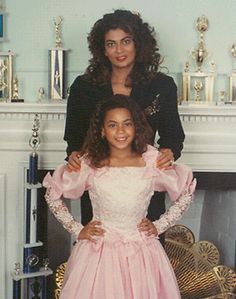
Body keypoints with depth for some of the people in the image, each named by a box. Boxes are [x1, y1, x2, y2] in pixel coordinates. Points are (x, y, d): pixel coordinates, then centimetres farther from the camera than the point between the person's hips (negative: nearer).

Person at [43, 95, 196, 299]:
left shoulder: (153, 161, -5)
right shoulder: (89, 163, -6)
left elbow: (186, 193, 8)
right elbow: (52, 194, 5)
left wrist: (160, 226, 4)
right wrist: (76, 230, 2)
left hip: (141, 253, 1)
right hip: (98, 253, 0)